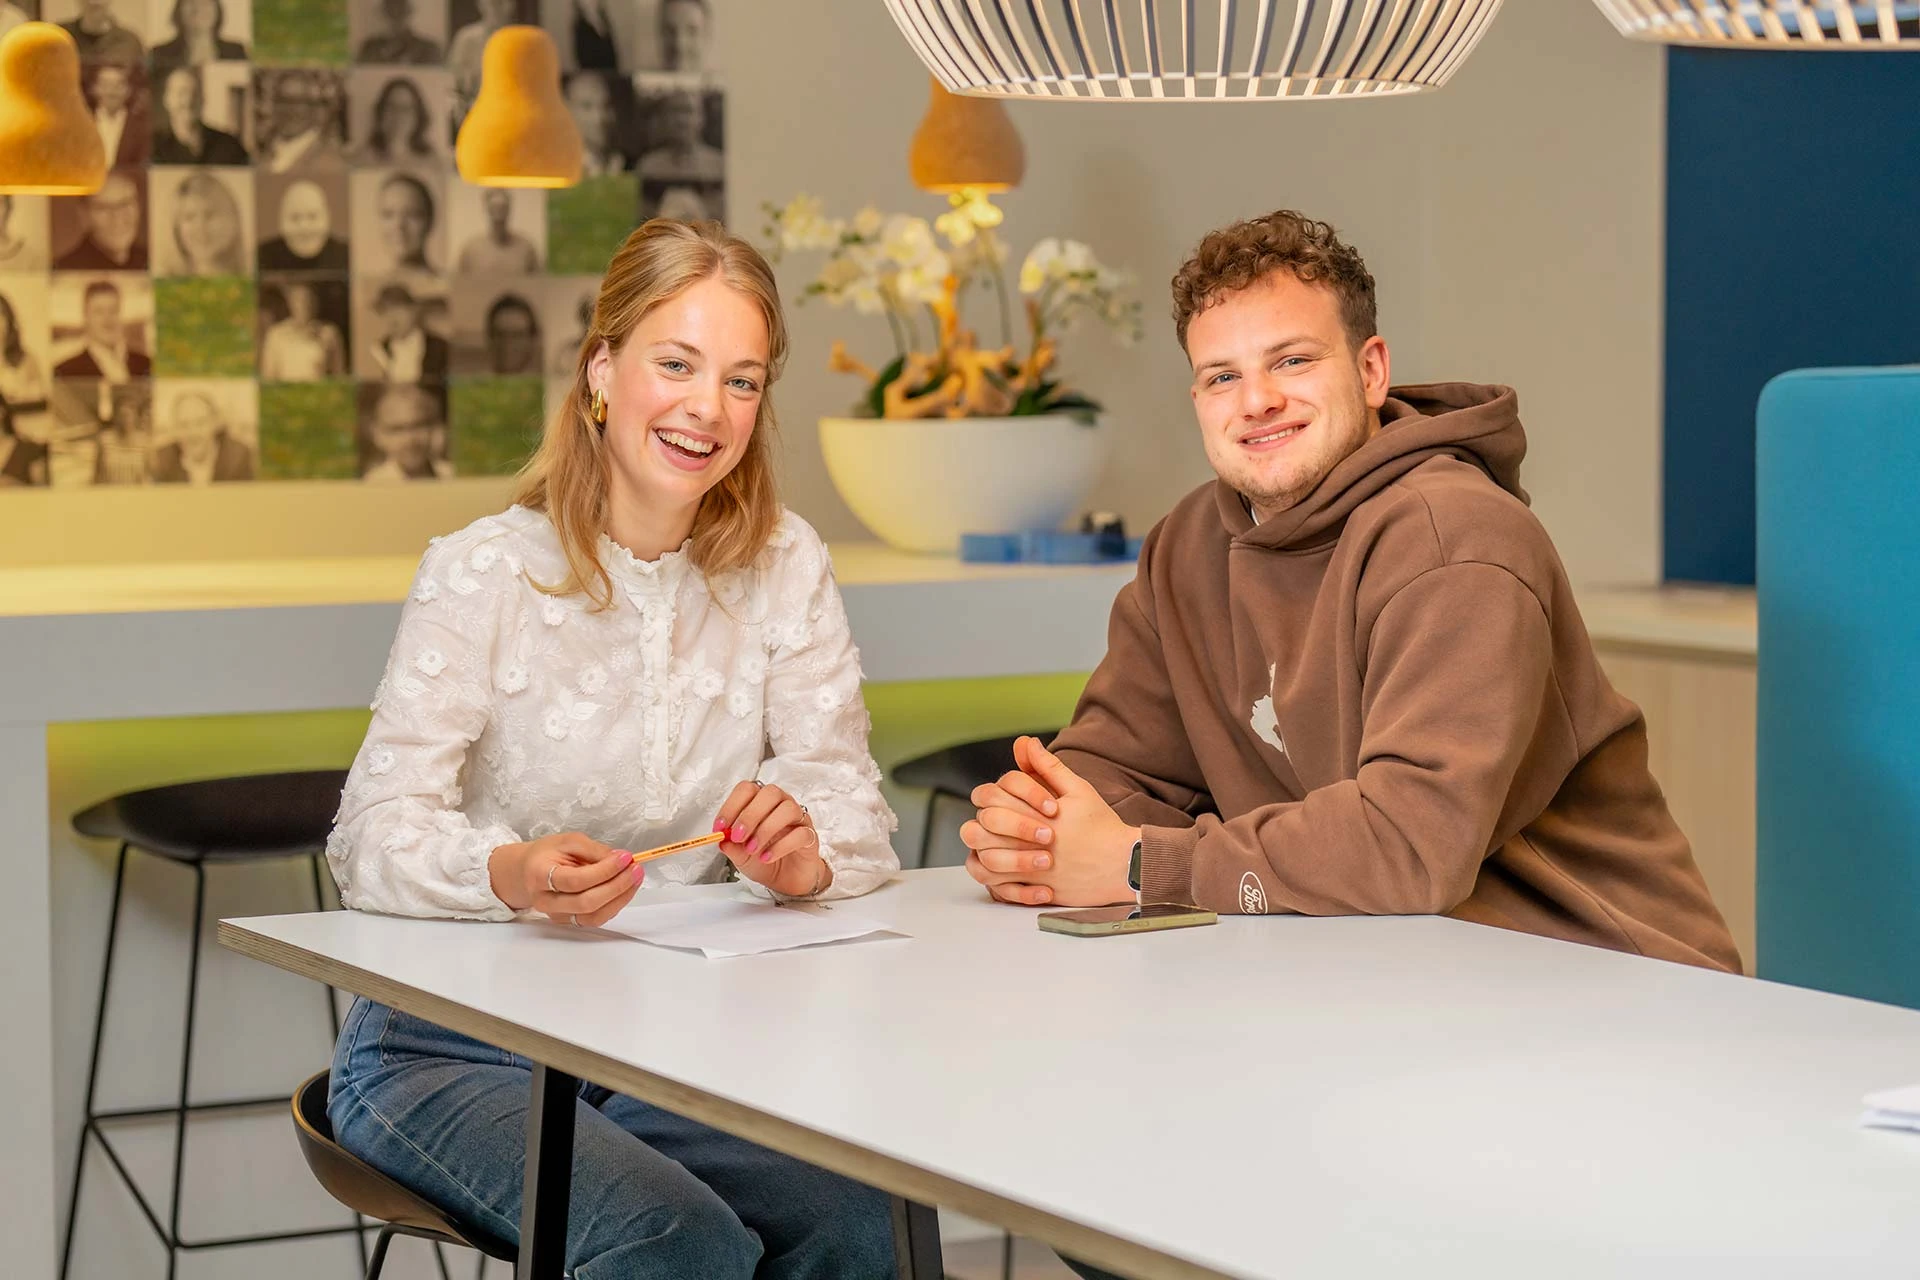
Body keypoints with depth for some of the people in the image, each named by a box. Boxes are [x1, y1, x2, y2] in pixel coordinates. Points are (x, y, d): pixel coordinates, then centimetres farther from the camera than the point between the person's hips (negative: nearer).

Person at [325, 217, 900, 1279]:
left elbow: (853, 811, 0)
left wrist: (805, 853, -26)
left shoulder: (783, 568, 5)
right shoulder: (481, 574, -6)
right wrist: (511, 875, -37)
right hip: (454, 1047, -4)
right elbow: (373, 840, -15)